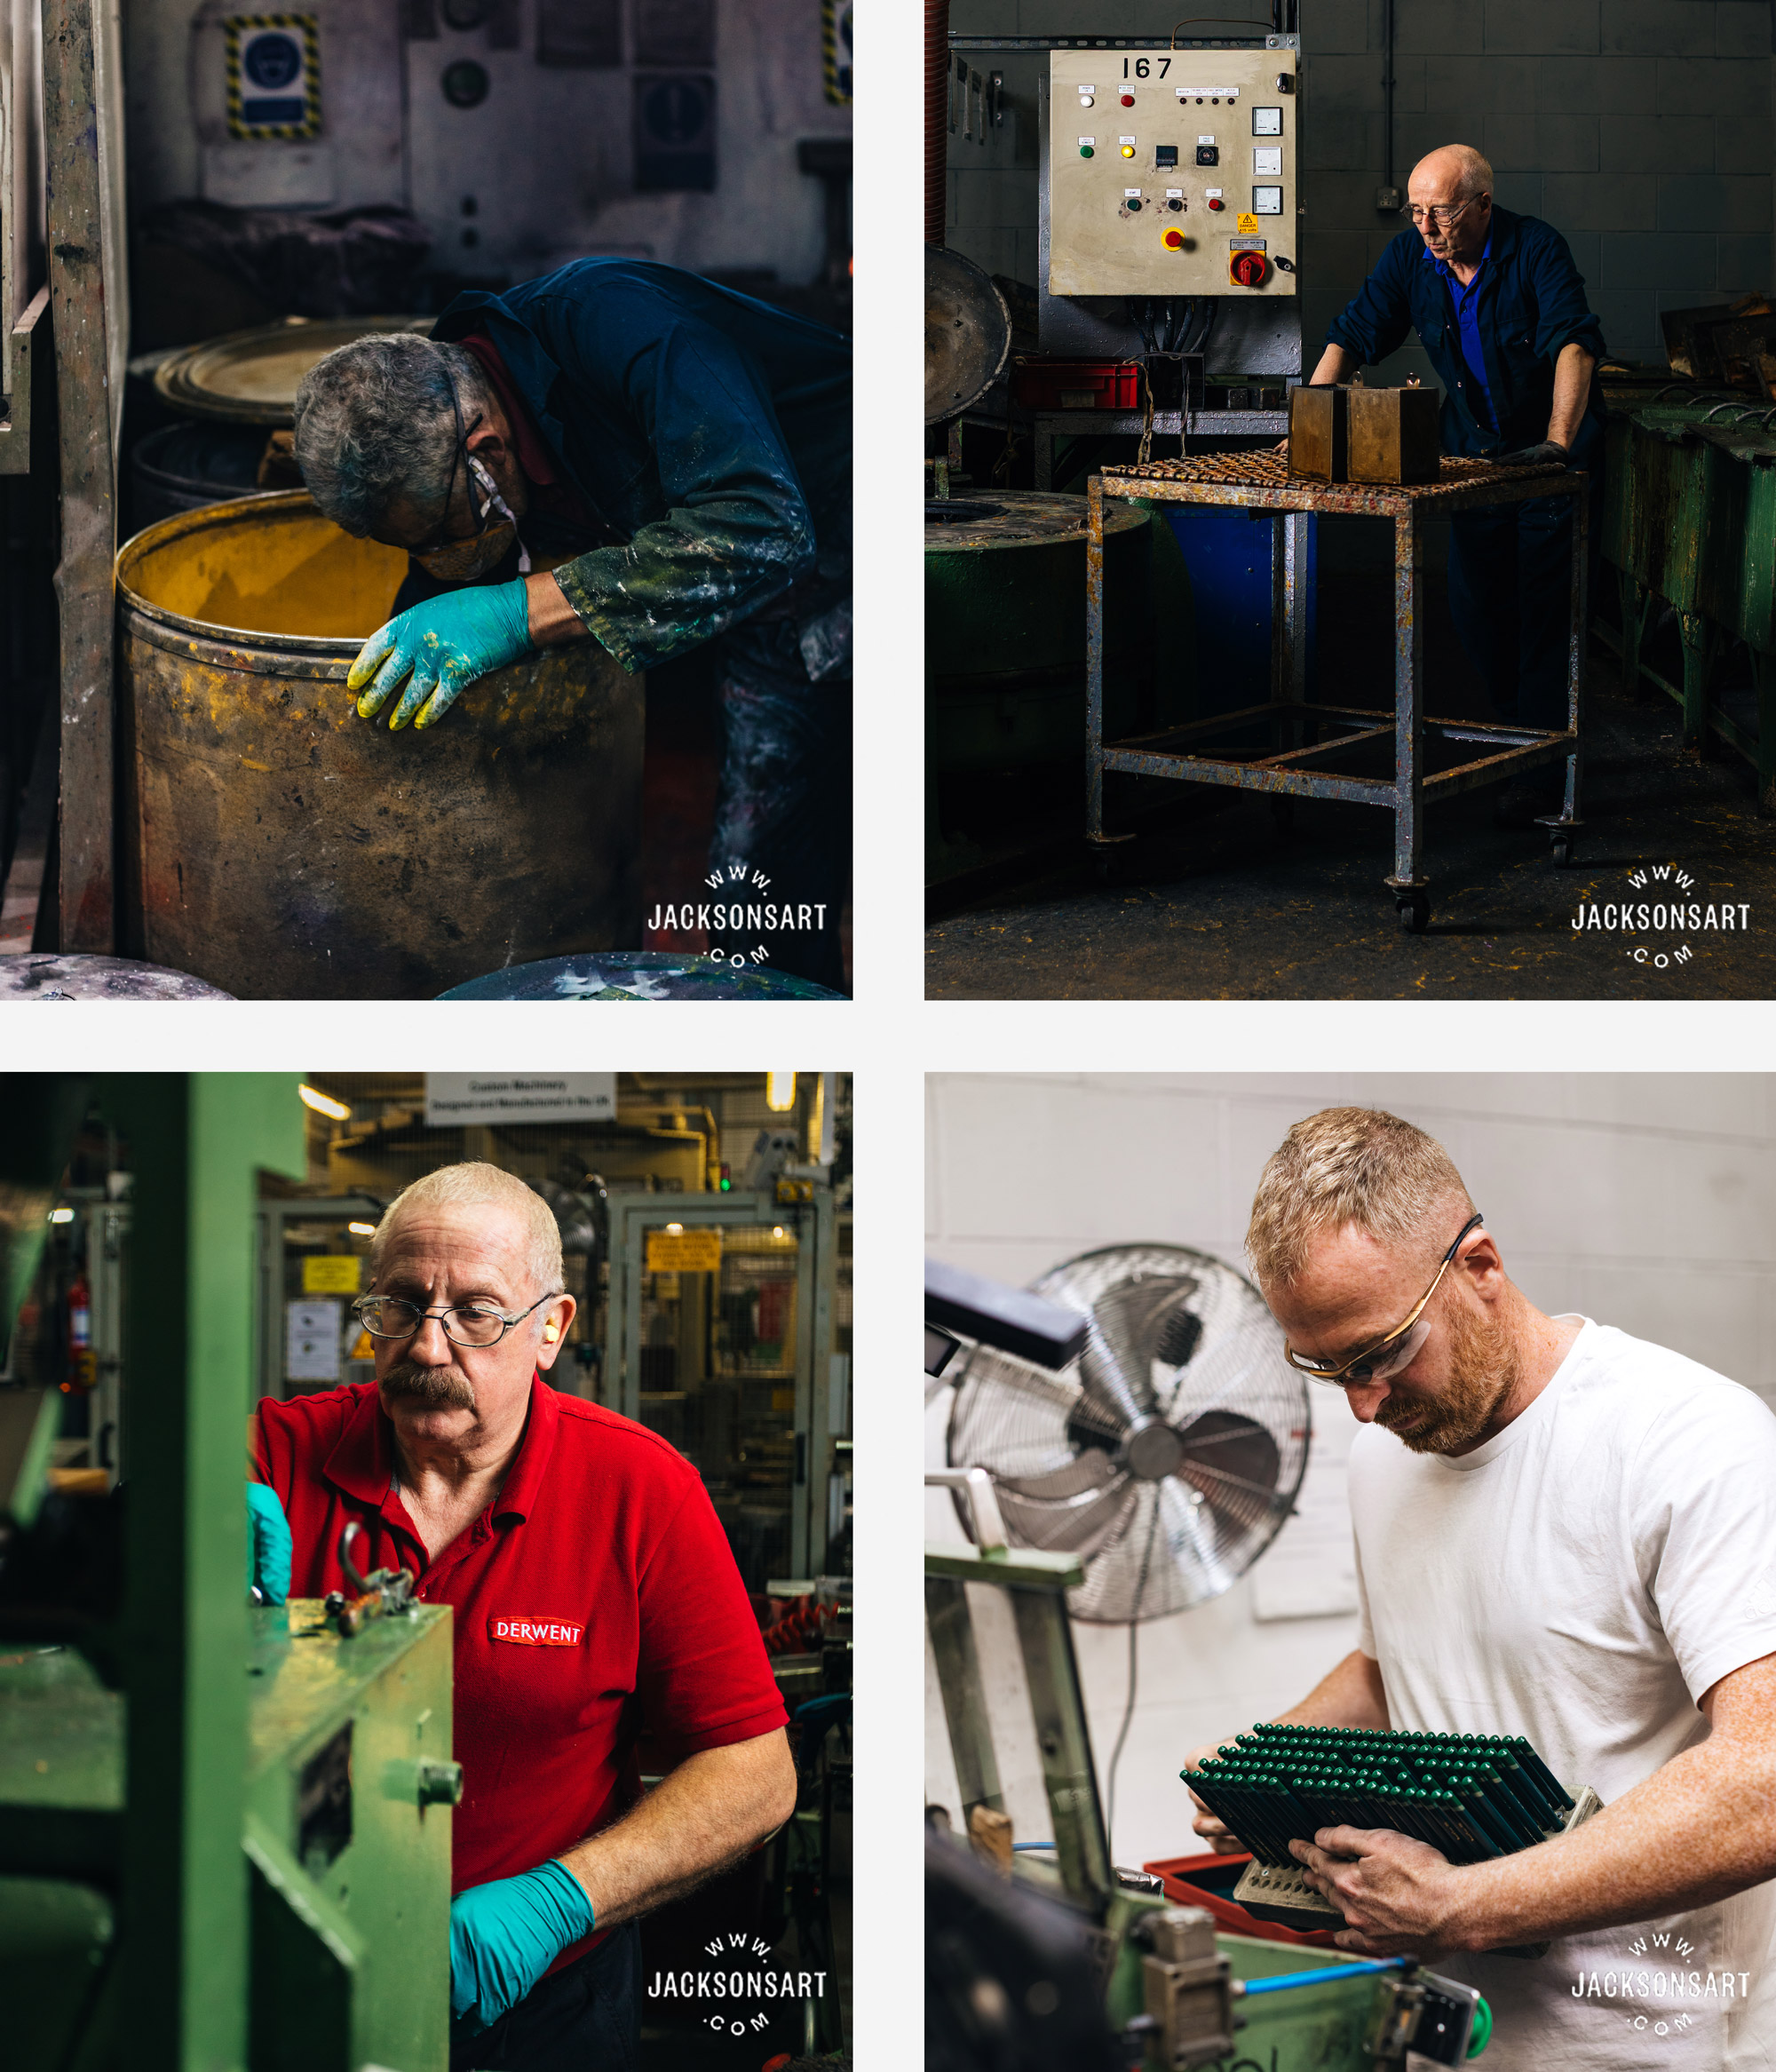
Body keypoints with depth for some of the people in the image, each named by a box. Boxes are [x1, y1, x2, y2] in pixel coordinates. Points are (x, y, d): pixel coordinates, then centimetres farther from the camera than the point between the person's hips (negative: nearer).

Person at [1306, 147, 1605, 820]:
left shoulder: (1536, 248, -20)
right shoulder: (1409, 257, -5)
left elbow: (1575, 342, -31)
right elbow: (1351, 336, -3)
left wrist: (1558, 441, -43)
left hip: (1554, 456, -5)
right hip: (1475, 455, 5)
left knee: (1544, 609, -7)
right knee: (1476, 611, 4)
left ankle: (1543, 770, -2)